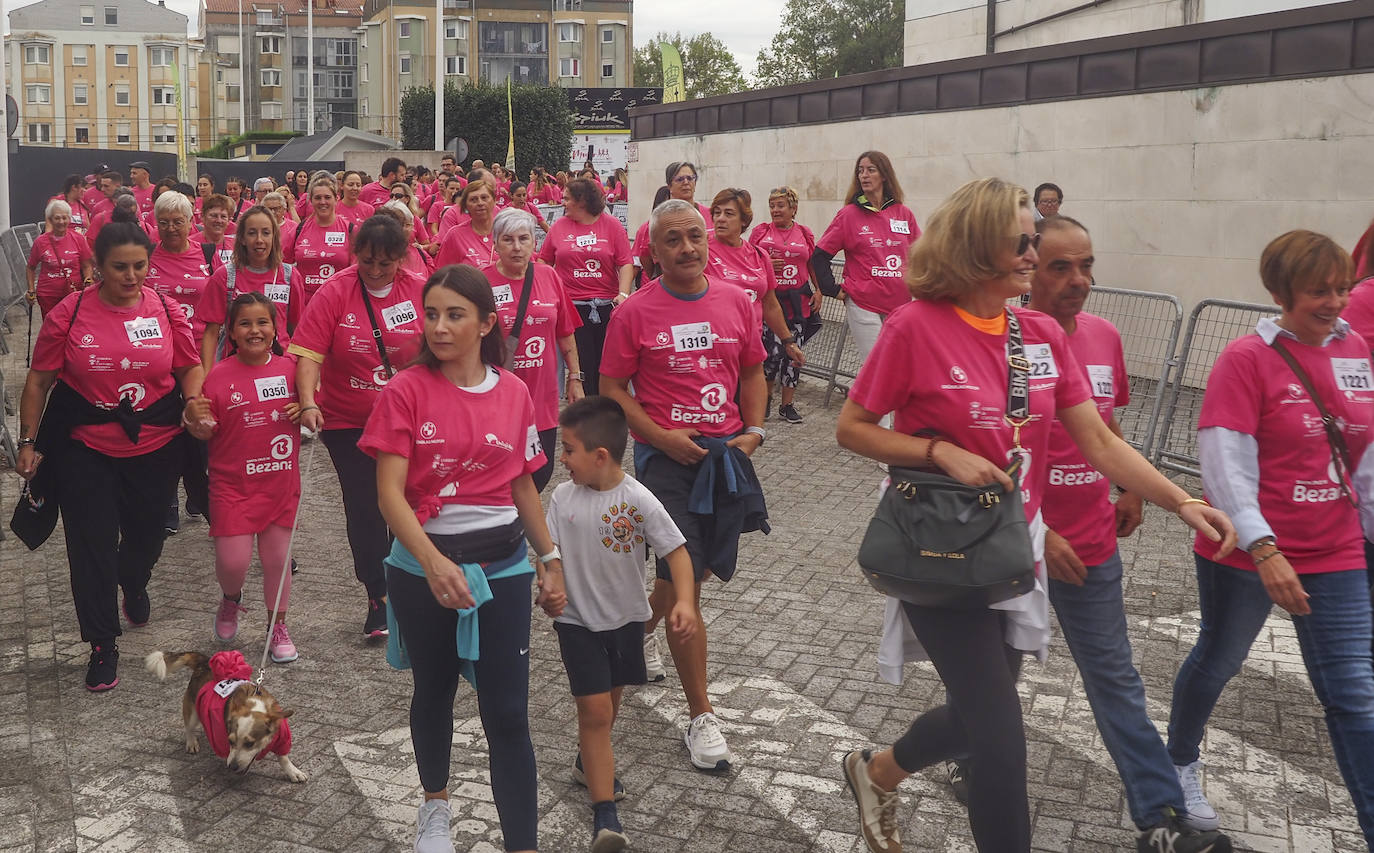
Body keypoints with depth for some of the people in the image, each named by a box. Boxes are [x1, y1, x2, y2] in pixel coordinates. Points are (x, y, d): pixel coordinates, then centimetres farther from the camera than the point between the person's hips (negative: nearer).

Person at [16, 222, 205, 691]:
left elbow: (190, 368, 6)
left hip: (156, 447, 2)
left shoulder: (166, 310, -4)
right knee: (91, 545, -1)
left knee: (146, 532, 18)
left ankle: (134, 586, 53)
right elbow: (39, 380, -1)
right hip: (85, 449, -2)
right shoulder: (69, 313, -8)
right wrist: (28, 442, -2)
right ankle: (103, 644, 12)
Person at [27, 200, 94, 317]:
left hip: (74, 294, 0)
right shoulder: (40, 241, 0)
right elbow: (31, 268, 11)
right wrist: (31, 290, 4)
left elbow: (87, 266, 5)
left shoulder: (78, 239, -1)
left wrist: (88, 280, -14)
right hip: (48, 296, 0)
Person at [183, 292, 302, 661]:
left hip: (281, 482, 2)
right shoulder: (219, 375, -7)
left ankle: (278, 629, 26)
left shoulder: (290, 368, 2)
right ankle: (230, 601, 28)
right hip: (233, 484, -2)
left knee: (278, 559, 9)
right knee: (232, 562, -7)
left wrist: (305, 410, -7)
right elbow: (207, 433, -3)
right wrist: (195, 419, -24)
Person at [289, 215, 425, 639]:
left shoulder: (420, 291, -6)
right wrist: (308, 402, -28)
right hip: (348, 424, -1)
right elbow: (308, 353, -15)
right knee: (364, 510, 4)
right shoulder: (335, 292, -11)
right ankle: (378, 597, 20)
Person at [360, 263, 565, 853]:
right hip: (422, 567, -1)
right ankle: (434, 805, 44)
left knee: (508, 715, -1)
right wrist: (433, 562, -29)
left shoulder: (513, 393, -1)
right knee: (434, 691, 20)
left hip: (503, 565, 1)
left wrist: (550, 559, 11)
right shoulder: (406, 391, -9)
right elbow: (390, 493, -16)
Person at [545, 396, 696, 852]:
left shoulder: (639, 500, -16)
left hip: (626, 617, 1)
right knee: (595, 710, -8)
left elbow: (676, 550, -15)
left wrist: (684, 600, -28)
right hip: (578, 621, -1)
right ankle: (605, 812, -4)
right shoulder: (563, 497, -10)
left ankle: (589, 763, 49)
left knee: (608, 704, 21)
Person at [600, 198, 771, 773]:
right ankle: (700, 717, 3)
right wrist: (662, 436, -14)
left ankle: (641, 631, 51)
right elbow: (611, 389, -3)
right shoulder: (634, 312, -7)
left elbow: (752, 373, 14)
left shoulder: (736, 302, 4)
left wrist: (753, 430, 0)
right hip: (666, 456, -4)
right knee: (684, 582, -5)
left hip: (728, 453, 5)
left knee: (700, 569, 19)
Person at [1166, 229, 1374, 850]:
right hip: (1248, 554, -4)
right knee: (1218, 661, 17)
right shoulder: (1247, 359, -14)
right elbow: (1225, 465, -20)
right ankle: (1180, 763, 44)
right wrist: (1264, 548, -26)